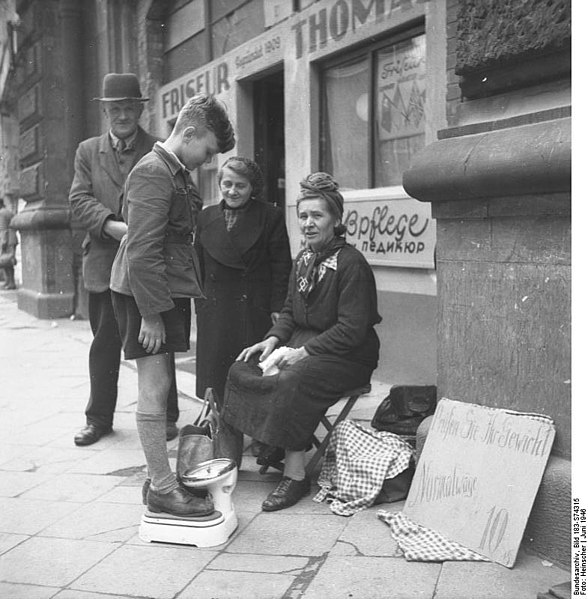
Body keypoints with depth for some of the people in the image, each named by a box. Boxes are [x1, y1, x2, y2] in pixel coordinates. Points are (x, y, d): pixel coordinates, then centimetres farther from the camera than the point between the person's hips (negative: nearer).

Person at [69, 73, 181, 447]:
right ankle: (99, 418, 24)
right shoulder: (88, 151, 11)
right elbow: (79, 199, 1)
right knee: (104, 345, 11)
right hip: (104, 265, 3)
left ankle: (166, 416, 18)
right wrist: (111, 225, -18)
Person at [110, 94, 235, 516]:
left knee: (160, 386, 13)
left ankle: (160, 477, 23)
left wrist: (172, 304, 15)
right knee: (155, 387, -5)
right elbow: (142, 251, -22)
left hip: (169, 292, 10)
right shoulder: (153, 172, -15)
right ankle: (162, 490, 3)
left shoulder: (176, 173, 16)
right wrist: (151, 313, -22)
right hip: (147, 295, -10)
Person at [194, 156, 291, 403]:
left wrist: (277, 308, -9)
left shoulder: (270, 216, 0)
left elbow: (281, 266, -3)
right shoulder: (207, 217, 12)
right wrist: (200, 305, 9)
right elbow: (199, 264, 14)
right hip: (214, 312, 4)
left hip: (255, 310, -4)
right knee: (215, 372, 6)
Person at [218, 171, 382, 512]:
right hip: (302, 343, 8)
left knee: (293, 381, -34)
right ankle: (228, 456, -10)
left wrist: (304, 352, -22)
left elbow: (352, 329, -19)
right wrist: (274, 339, -1)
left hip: (347, 355, -8)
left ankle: (295, 475, -24)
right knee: (243, 371, -11)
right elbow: (290, 312, 19)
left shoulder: (351, 263, -13)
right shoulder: (303, 261, 13)